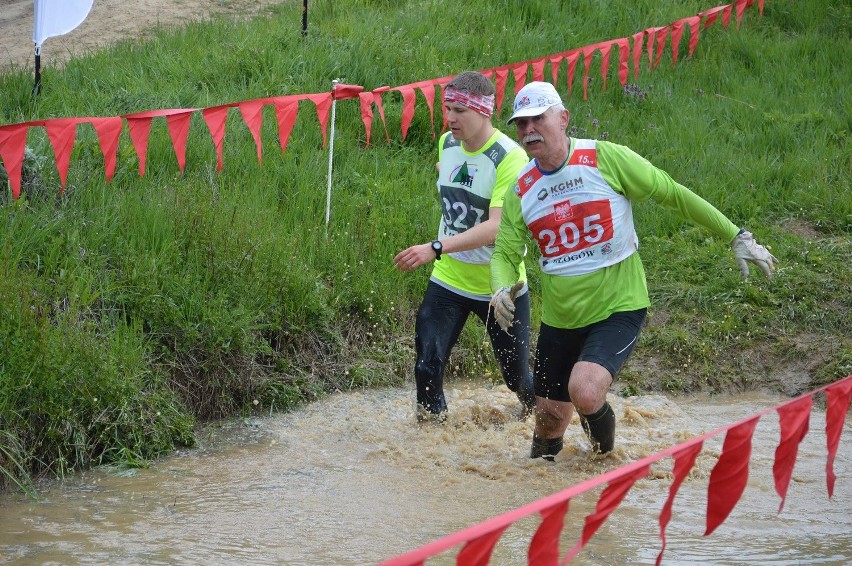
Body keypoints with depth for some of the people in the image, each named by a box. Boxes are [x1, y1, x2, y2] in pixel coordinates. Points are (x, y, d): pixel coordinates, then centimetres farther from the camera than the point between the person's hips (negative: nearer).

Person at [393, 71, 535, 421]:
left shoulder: (510, 157, -23)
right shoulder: (447, 144, -1)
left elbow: (496, 227, -33)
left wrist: (436, 248, -41)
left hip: (500, 286, -4)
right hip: (448, 280, 5)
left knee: (516, 376, 10)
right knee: (427, 368, -11)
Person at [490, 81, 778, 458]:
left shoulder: (605, 159, -12)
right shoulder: (522, 190, -1)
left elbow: (673, 195, -5)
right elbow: (505, 254, 1)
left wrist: (736, 236, -3)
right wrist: (502, 288, -23)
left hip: (618, 309, -4)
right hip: (558, 321, 4)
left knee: (584, 392, -27)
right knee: (549, 420, 11)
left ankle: (604, 448, 8)